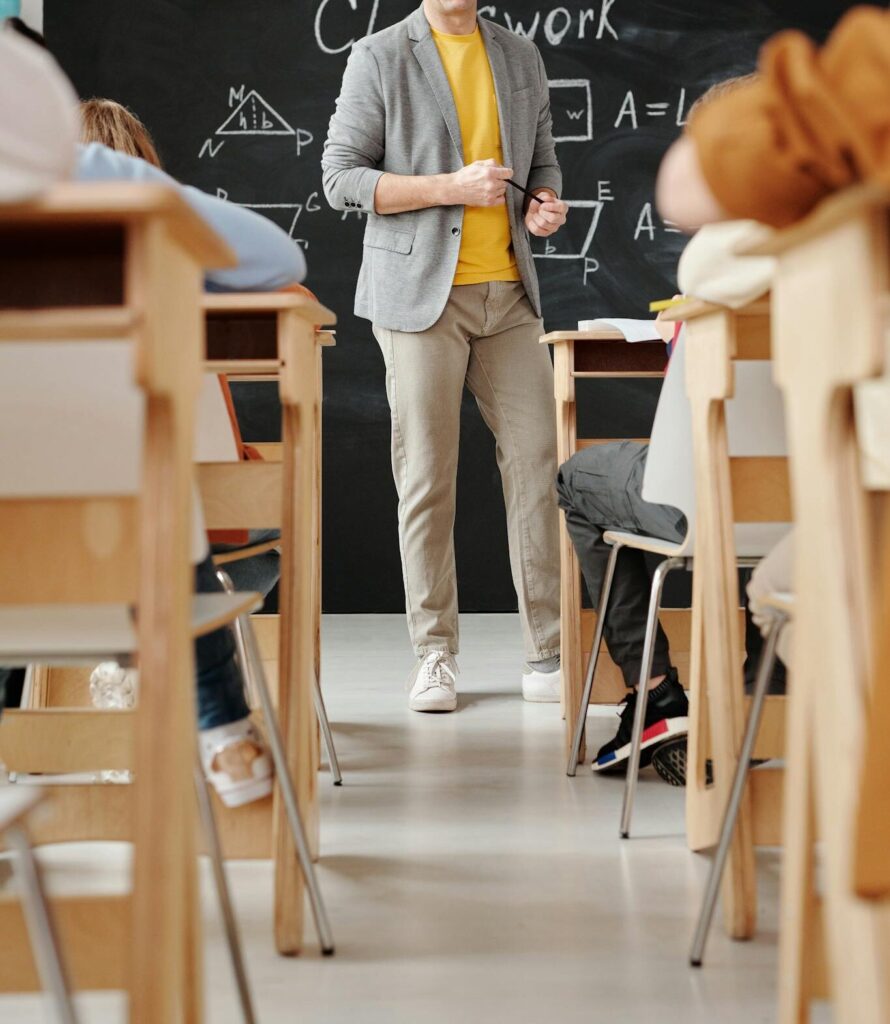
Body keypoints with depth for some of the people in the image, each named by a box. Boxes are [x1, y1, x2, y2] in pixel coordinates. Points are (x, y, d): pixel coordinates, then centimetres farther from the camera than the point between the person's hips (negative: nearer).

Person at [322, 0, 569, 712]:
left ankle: (549, 655, 5)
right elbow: (341, 178, -5)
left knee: (540, 461, -2)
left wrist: (544, 202, -1)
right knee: (427, 478, -2)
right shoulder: (380, 58, 1)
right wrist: (450, 186, -15)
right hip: (420, 293, -4)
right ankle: (435, 656, 9)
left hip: (508, 293, 4)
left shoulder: (521, 58, 15)